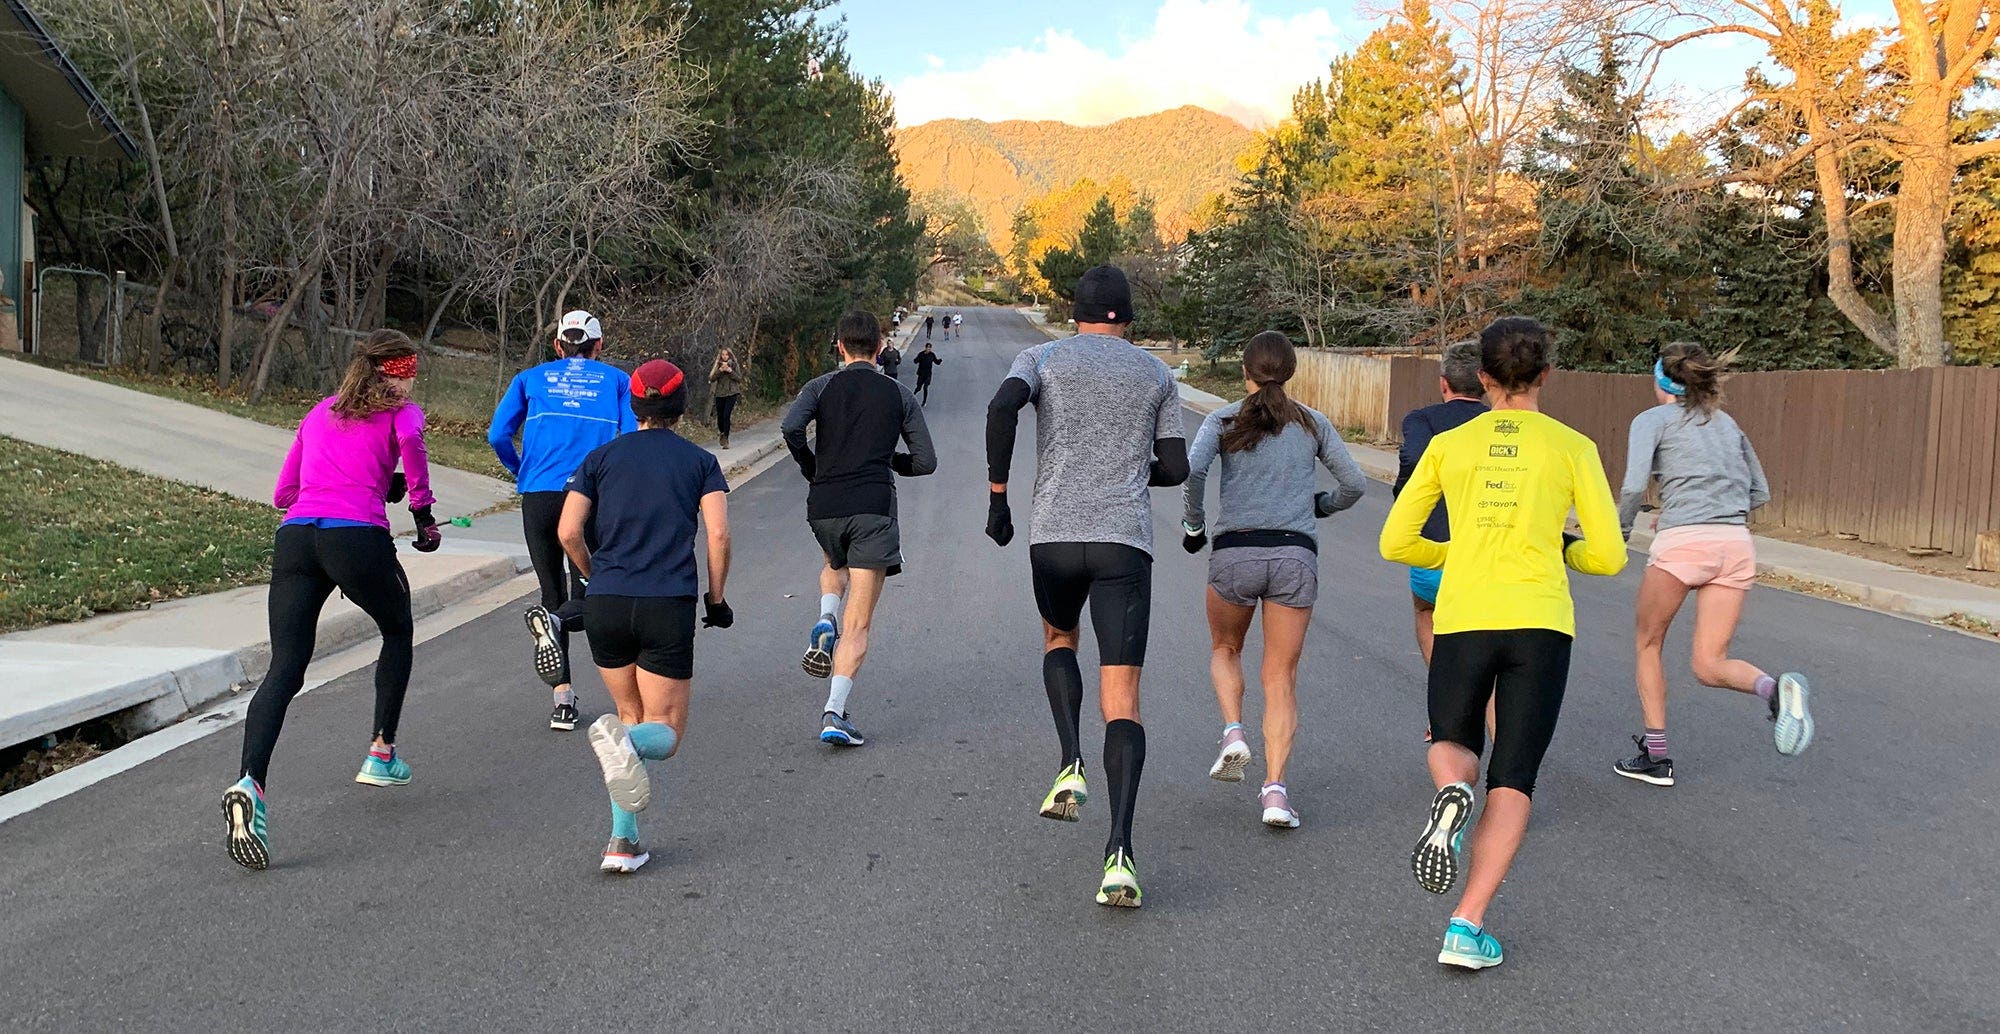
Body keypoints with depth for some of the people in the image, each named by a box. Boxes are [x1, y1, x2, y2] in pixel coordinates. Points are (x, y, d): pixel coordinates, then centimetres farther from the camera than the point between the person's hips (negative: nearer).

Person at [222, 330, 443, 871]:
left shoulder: (320, 412, 29)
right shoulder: (400, 411, 13)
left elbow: (283, 493, 29)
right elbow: (409, 436, -14)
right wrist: (422, 508, -4)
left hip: (294, 538, 4)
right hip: (358, 537, -4)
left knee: (284, 668, -6)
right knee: (397, 632, 25)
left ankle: (250, 781, -28)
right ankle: (381, 755, 28)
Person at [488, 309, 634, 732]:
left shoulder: (531, 378, 16)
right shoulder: (616, 379, 13)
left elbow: (497, 435, 5)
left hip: (539, 497, 2)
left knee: (553, 594, 12)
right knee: (588, 598, 6)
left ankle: (563, 699, 6)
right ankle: (555, 620, -29)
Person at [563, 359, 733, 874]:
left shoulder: (601, 457, 10)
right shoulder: (700, 461, 7)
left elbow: (568, 532, 1)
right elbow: (718, 534, -5)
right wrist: (716, 600, 7)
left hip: (605, 605, 3)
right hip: (669, 607, -2)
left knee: (631, 717, 19)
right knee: (665, 735, 7)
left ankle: (623, 842, 9)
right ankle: (619, 740, -30)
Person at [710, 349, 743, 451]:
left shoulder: (734, 365, 3)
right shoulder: (716, 365, 7)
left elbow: (739, 378, -1)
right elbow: (711, 378, -2)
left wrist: (730, 371, -13)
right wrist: (720, 370, -15)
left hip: (731, 393, -3)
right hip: (719, 394, 3)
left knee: (726, 415, -14)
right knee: (720, 416, 5)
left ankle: (725, 439, -11)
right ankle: (721, 433, 34)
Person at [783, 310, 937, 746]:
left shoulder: (821, 387, 8)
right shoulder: (899, 394, 9)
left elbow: (791, 426, -12)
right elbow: (926, 461, 7)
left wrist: (811, 469, 5)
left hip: (824, 507, 2)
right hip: (874, 508, -2)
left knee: (835, 566, 37)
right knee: (858, 625, -1)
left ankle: (826, 620, 7)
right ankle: (834, 712, -14)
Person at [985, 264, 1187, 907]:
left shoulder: (1043, 358, 9)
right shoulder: (1155, 374, 15)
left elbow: (1002, 407, -12)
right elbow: (1175, 468, 15)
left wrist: (997, 496, -5)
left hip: (1054, 536, 0)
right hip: (1126, 541, 0)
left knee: (1059, 637, 32)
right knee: (1120, 699, -2)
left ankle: (1071, 768, 11)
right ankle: (1119, 851, -16)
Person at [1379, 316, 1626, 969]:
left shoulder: (1448, 445, 8)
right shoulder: (1571, 447, 4)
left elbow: (1395, 543, 10)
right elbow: (1610, 556, 3)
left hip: (1462, 619, 1)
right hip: (1540, 623, -1)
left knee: (1452, 745, 23)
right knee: (1512, 782, 4)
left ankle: (1451, 794, -14)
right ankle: (1467, 926, -7)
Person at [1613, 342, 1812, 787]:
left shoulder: (1653, 419, 6)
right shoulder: (1727, 423, 23)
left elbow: (1634, 487, -8)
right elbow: (1759, 492, 25)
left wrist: (1619, 533, 6)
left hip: (1682, 544, -5)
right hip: (1737, 546, 5)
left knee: (1647, 642, 17)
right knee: (1710, 665, 7)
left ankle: (1656, 757, 18)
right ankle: (1774, 687, -26)